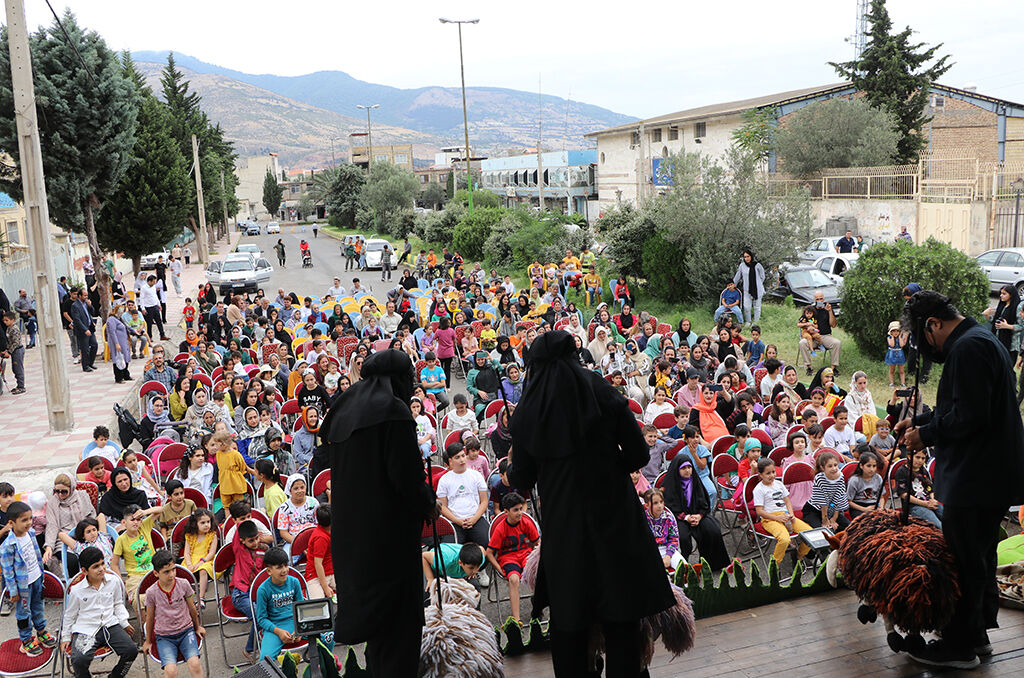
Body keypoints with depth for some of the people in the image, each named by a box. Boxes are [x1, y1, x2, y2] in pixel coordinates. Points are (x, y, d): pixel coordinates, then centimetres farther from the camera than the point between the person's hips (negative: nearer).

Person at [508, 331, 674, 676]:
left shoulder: (527, 412, -3)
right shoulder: (602, 392, -5)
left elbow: (521, 482, 4)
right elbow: (639, 455, -4)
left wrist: (510, 471, 25)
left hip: (561, 526, 1)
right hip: (613, 519, -1)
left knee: (567, 624, 13)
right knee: (621, 622, 8)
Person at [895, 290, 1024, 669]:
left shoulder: (967, 348, -19)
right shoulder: (982, 340, 15)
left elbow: (969, 416, -25)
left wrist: (926, 434, -13)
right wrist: (919, 421, 21)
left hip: (974, 478, -11)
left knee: (965, 561, 0)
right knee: (981, 556, 20)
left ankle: (959, 646, 11)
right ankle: (978, 632, 33)